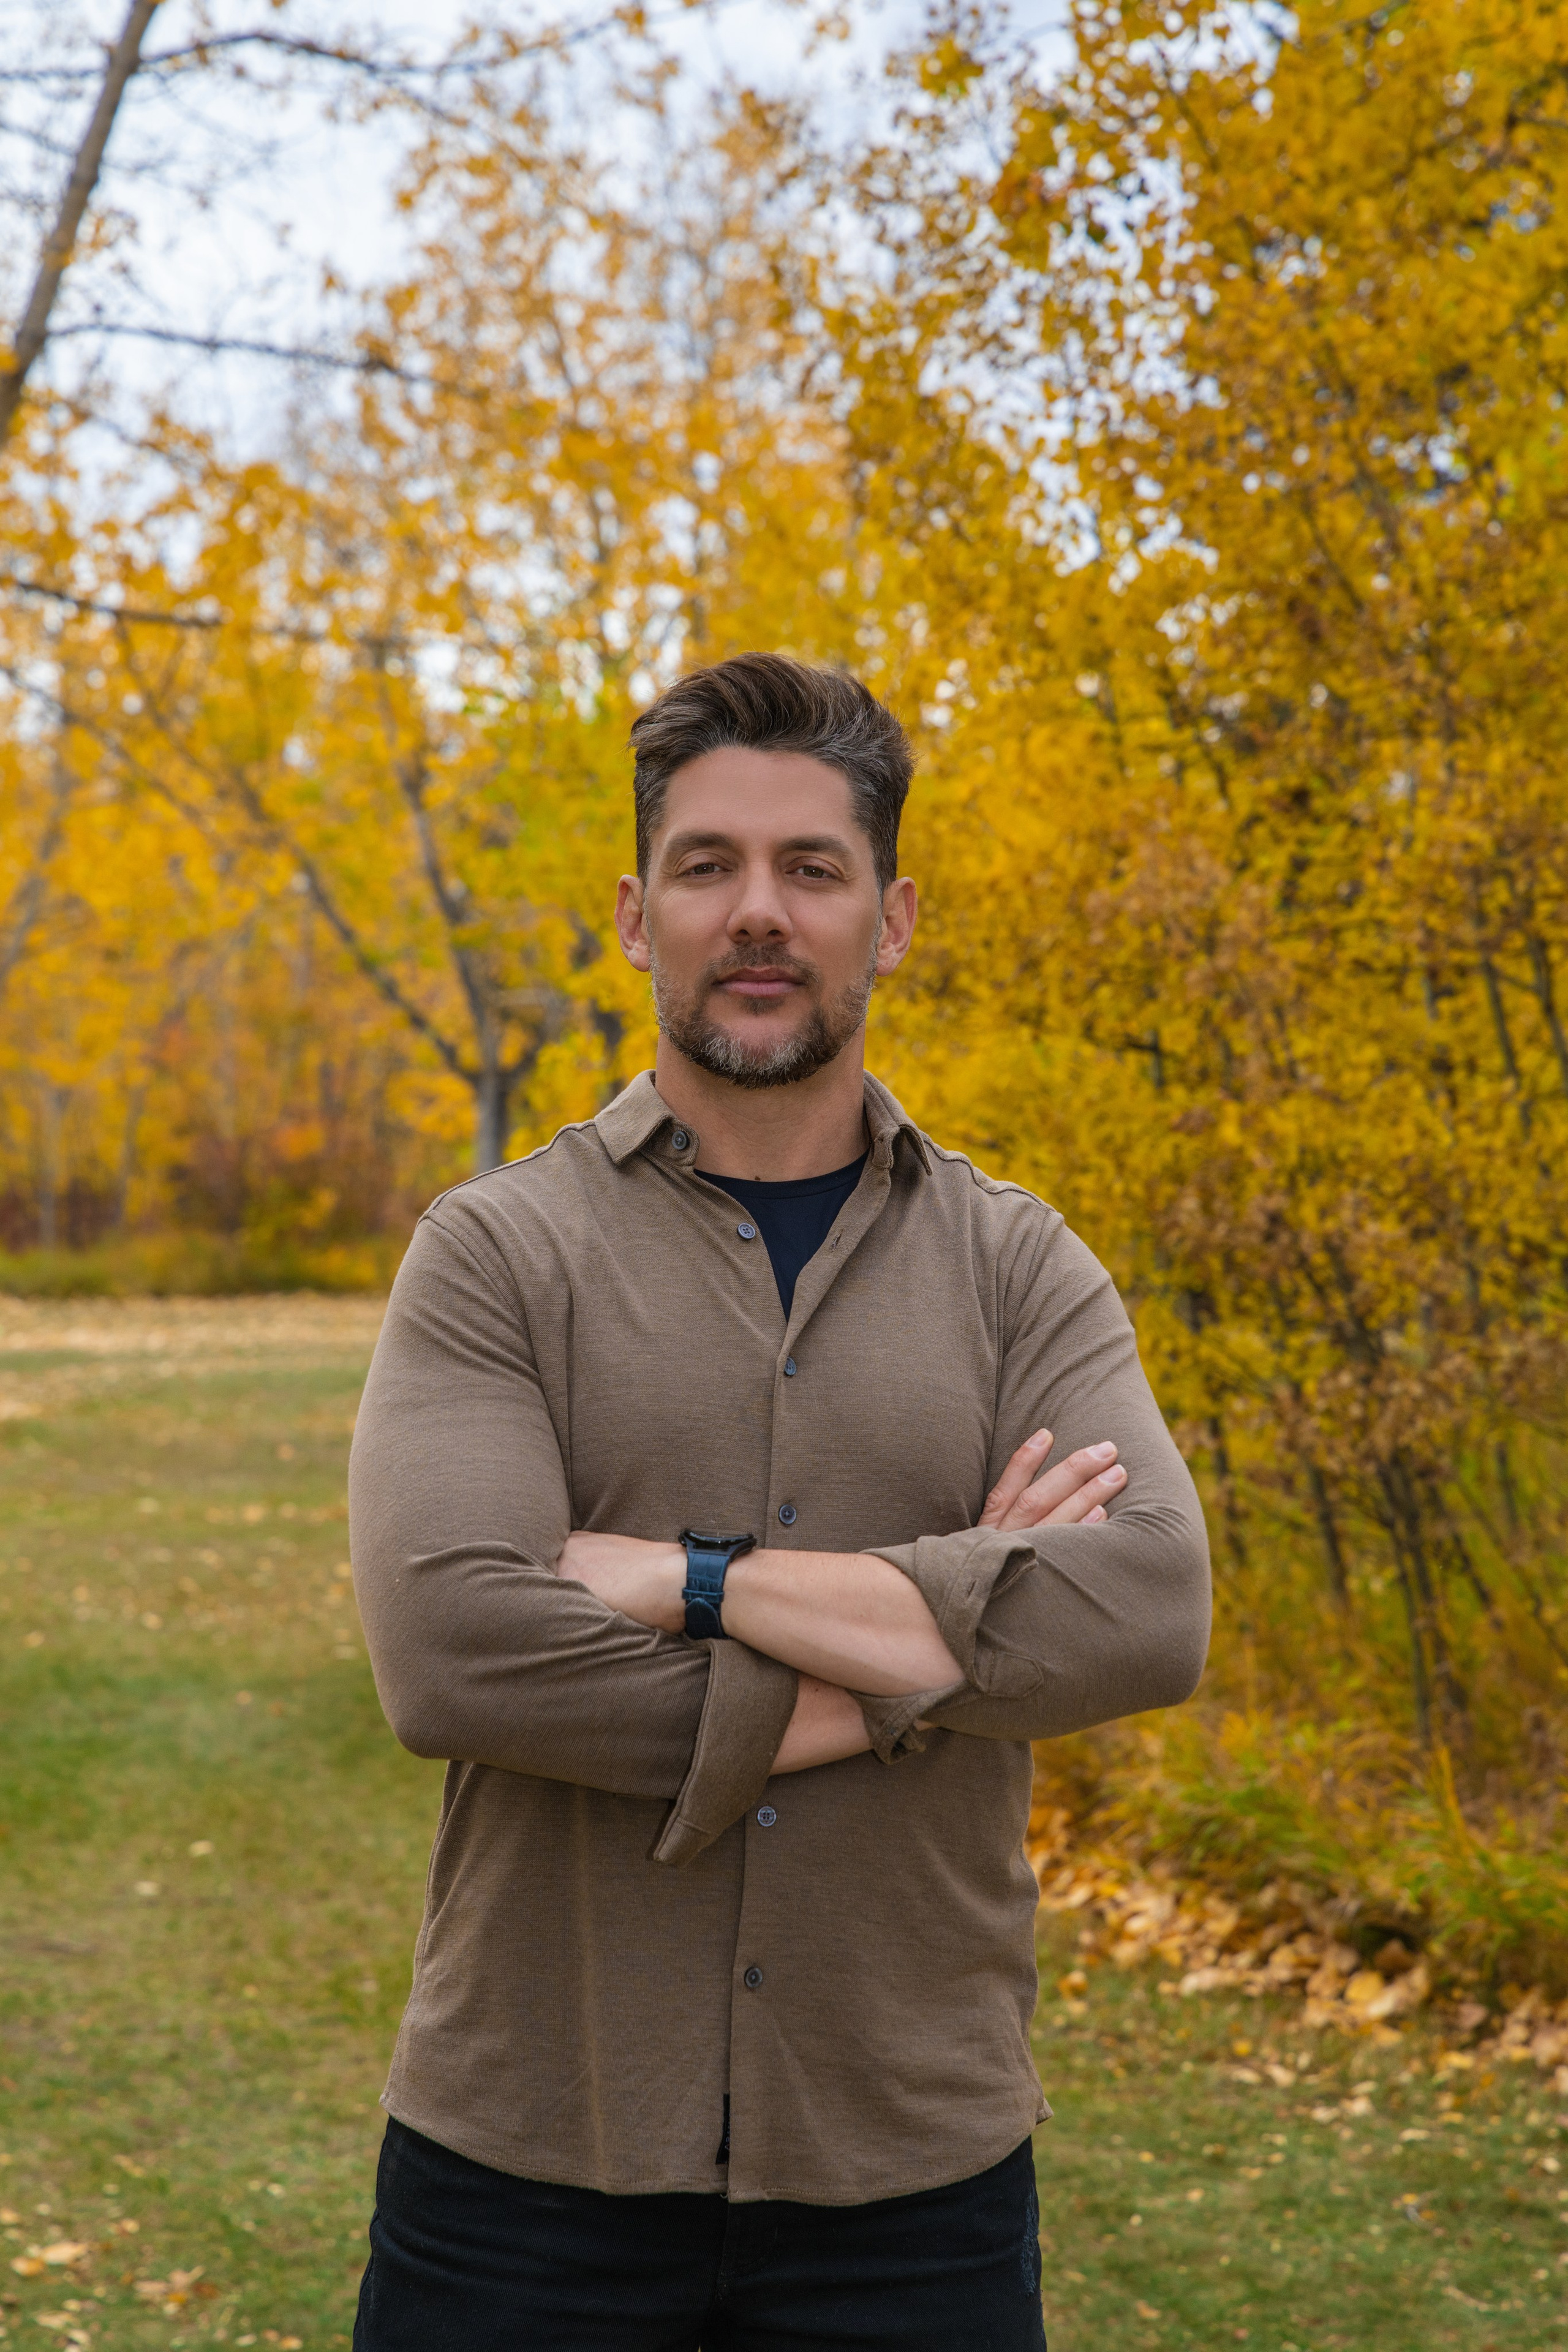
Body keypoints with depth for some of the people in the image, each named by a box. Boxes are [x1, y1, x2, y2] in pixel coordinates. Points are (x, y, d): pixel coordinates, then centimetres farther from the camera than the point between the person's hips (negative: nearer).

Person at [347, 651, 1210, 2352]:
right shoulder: (498, 1253, -3)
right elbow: (448, 1653, -18)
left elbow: (1148, 1614, -14)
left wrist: (687, 1579, -18)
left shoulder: (1016, 1270, 3)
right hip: (533, 2159, -1)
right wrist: (927, 1645, -15)